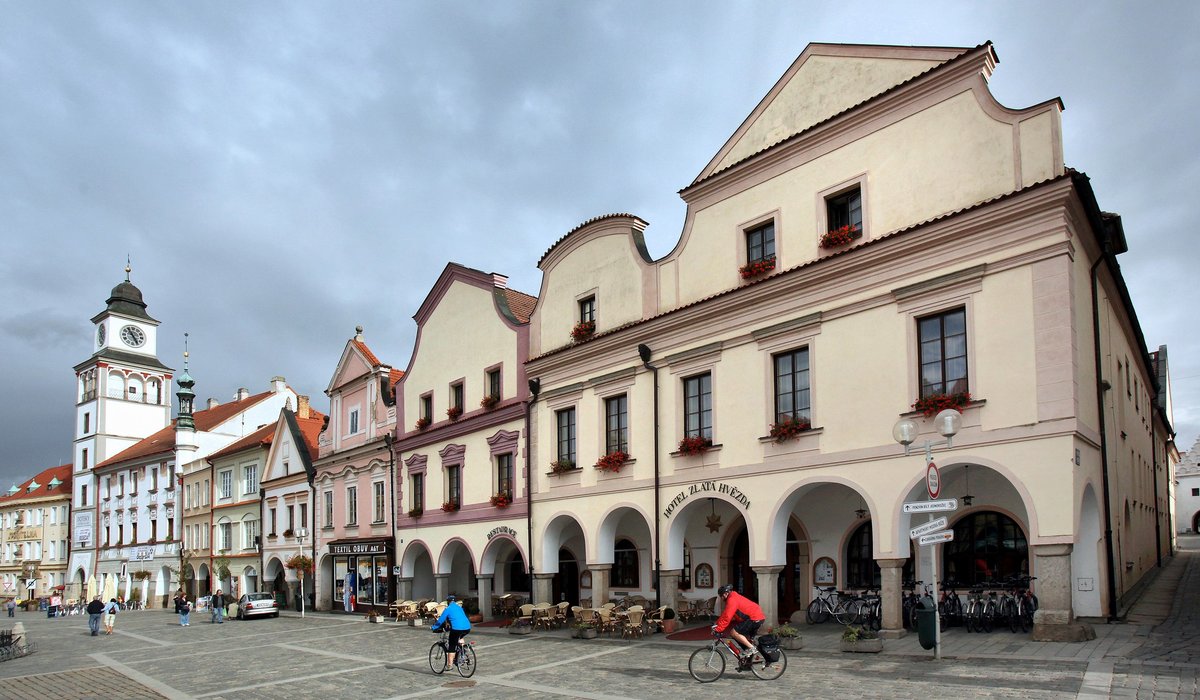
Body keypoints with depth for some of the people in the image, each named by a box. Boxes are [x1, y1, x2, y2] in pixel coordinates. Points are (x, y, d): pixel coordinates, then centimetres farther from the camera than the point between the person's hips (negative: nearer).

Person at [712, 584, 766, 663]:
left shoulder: (732, 600, -13)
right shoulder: (735, 597, 20)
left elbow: (727, 617, -19)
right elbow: (725, 614, 22)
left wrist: (718, 629, -16)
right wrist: (717, 624, 15)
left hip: (755, 618, -11)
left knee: (734, 632, -12)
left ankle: (751, 648, -10)